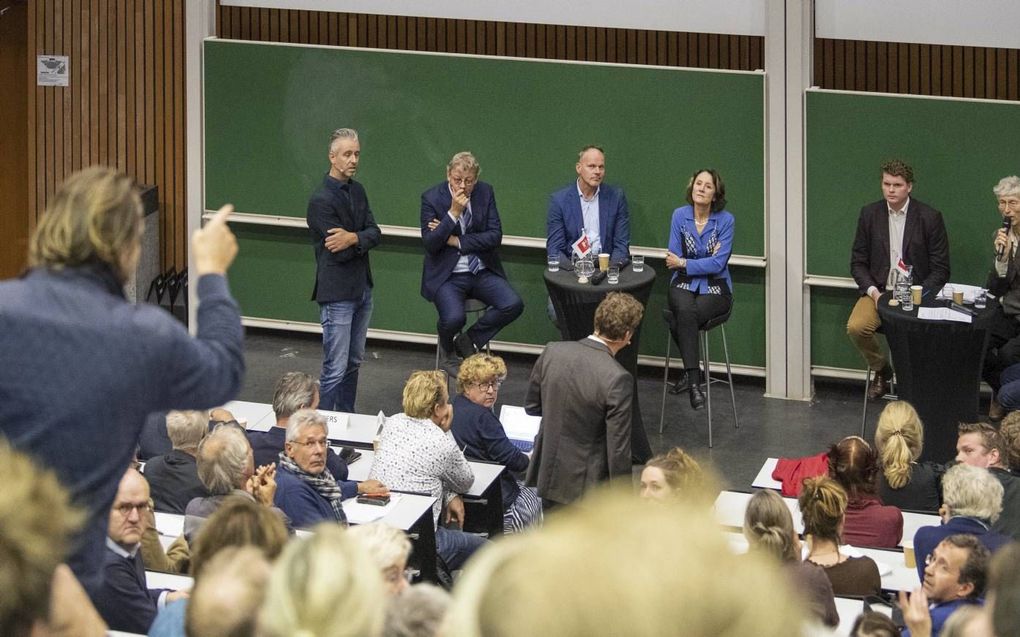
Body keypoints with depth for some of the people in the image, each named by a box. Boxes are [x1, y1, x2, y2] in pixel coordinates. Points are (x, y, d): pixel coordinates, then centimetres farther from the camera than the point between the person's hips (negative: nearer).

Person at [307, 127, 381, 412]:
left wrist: (353, 238, -20)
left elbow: (374, 234, 0)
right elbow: (340, 252, -20)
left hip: (362, 289, 8)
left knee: (354, 362, 16)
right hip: (337, 294, -8)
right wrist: (364, 238, -6)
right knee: (335, 370, -6)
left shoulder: (357, 190, 8)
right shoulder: (321, 200, -17)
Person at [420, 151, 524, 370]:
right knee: (454, 318, -30)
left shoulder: (485, 193, 2)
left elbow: (495, 236, -4)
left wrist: (457, 241, -12)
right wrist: (453, 213, -23)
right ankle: (448, 351, 7)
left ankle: (469, 340, 2)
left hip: (483, 271, 4)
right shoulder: (432, 198, -7)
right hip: (447, 275, -4)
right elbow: (430, 244, -14)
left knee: (513, 305, -21)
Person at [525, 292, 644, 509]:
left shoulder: (552, 352, -8)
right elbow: (618, 449, -19)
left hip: (549, 474, 6)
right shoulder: (617, 379, -24)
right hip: (587, 485, -5)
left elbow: (531, 406, 8)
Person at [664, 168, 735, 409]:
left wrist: (684, 263, -11)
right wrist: (707, 259, -9)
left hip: (715, 288, -2)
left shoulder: (725, 220, -6)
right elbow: (674, 258, 0)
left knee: (679, 322, -32)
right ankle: (694, 380, -28)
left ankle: (690, 372, -13)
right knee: (685, 311, -35)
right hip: (684, 284, 2)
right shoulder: (680, 215, 2)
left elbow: (718, 264, -13)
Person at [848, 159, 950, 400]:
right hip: (878, 290, 2)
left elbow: (940, 269, -1)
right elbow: (858, 262, 9)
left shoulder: (930, 217, -3)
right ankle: (881, 370, 4)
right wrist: (873, 292, -8)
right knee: (855, 327, -25)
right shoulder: (870, 214, 5)